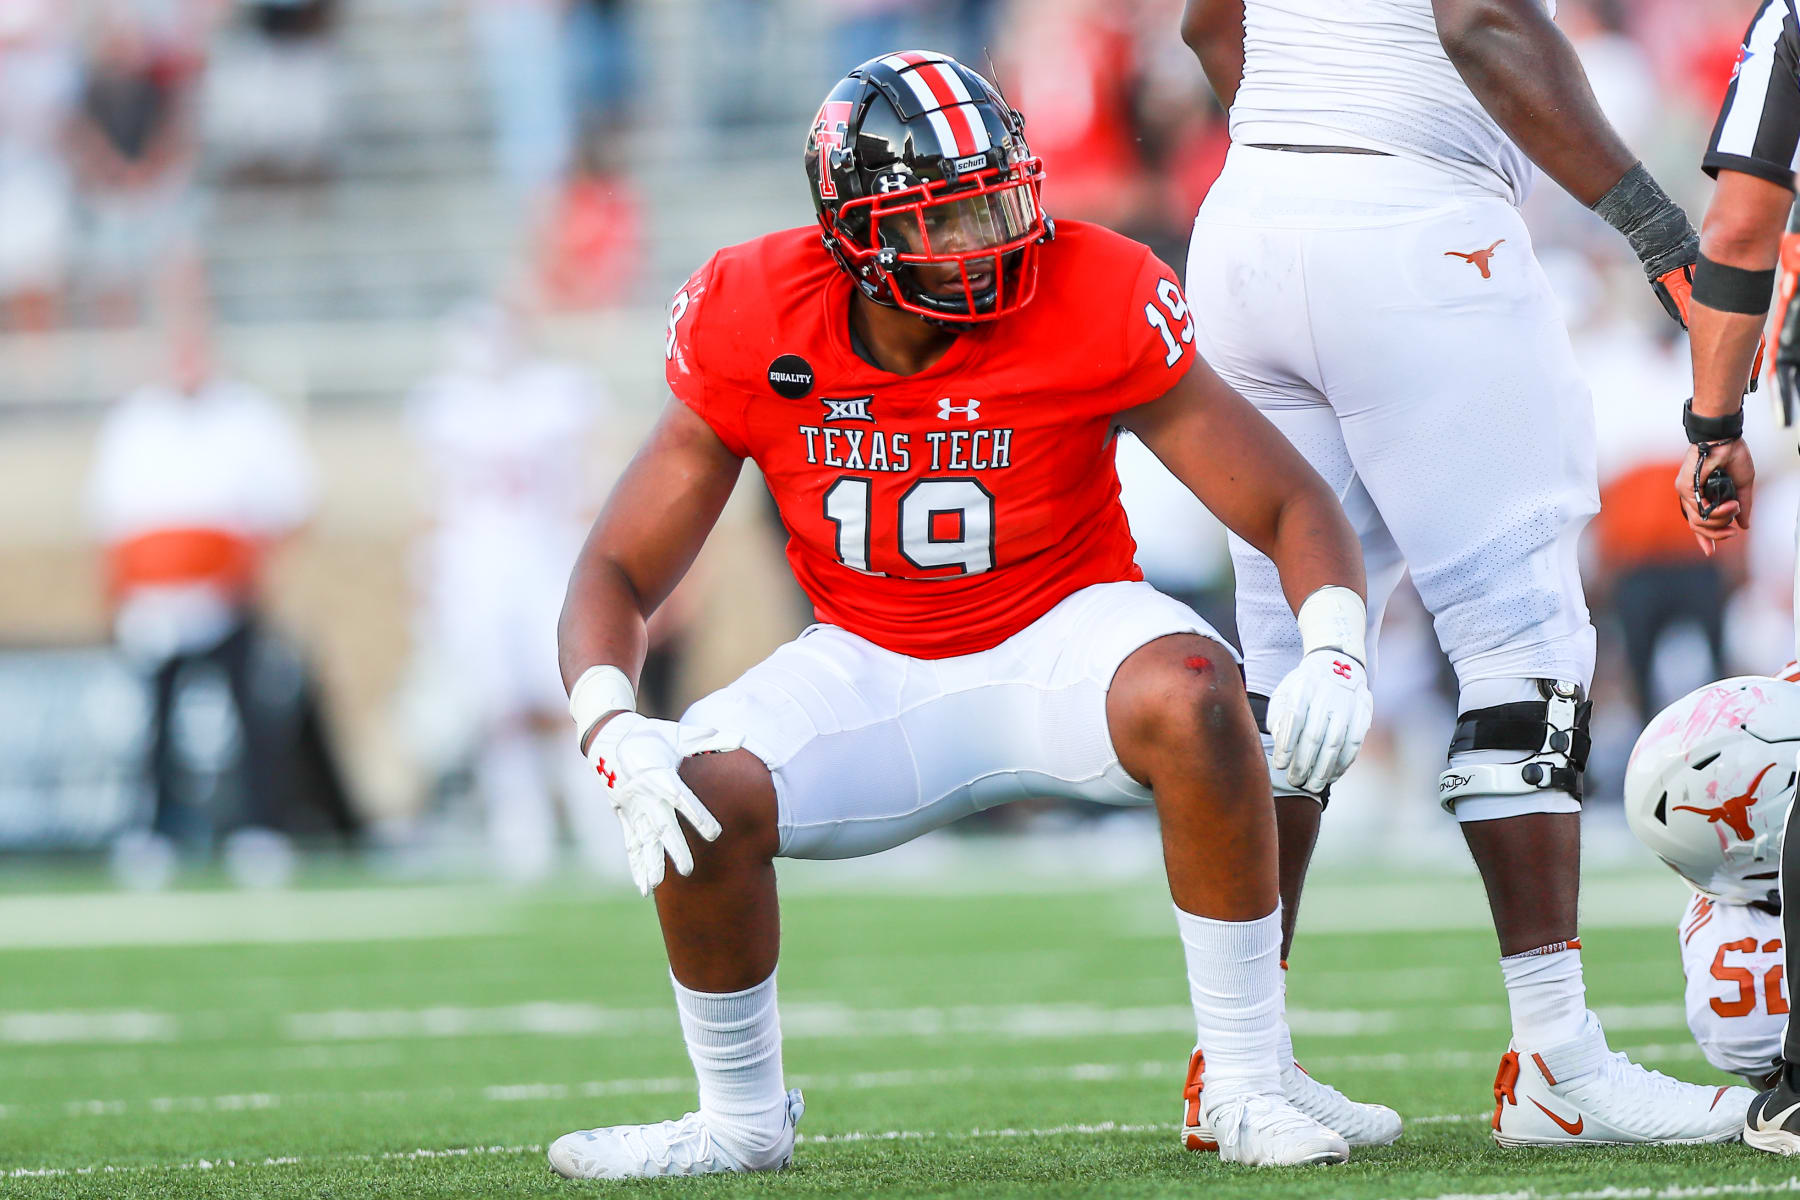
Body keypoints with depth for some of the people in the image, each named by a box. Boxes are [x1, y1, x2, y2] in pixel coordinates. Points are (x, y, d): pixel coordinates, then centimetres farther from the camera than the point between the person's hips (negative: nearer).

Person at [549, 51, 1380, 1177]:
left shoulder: (1095, 304, -19)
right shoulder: (754, 331, -14)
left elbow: (1295, 507, -13)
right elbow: (619, 575, -7)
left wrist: (1335, 653, -34)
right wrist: (613, 731, -28)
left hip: (1060, 639, -2)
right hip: (873, 665, 2)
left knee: (1191, 699, -35)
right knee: (702, 792, -25)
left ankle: (1247, 1088, -21)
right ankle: (741, 1119, 4)